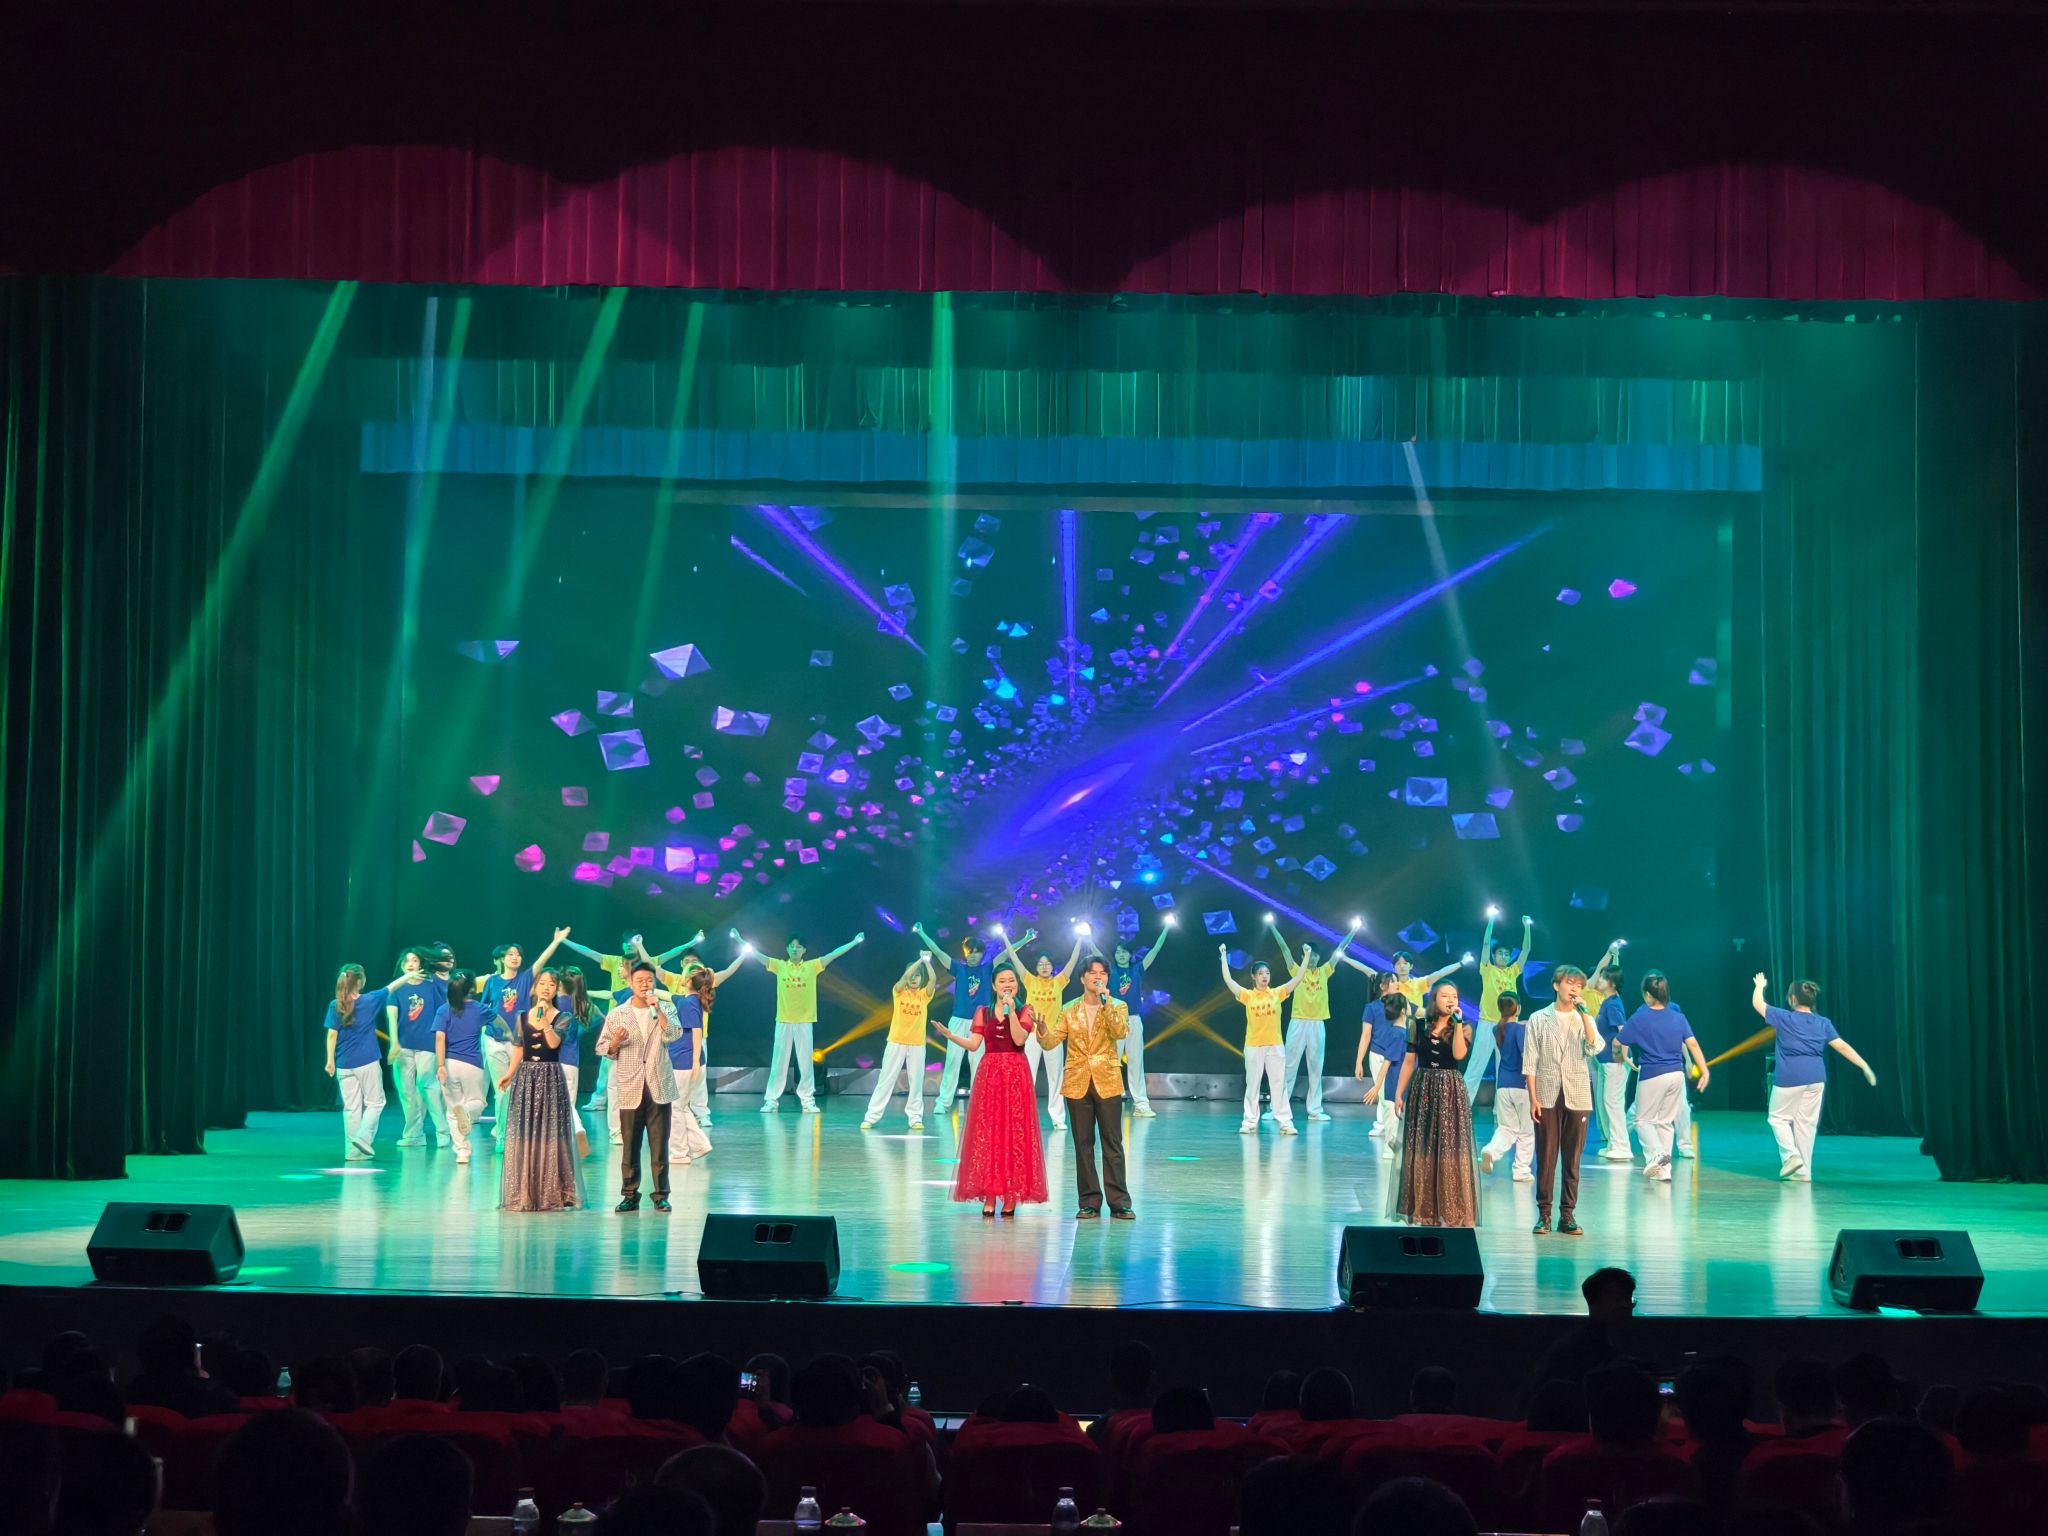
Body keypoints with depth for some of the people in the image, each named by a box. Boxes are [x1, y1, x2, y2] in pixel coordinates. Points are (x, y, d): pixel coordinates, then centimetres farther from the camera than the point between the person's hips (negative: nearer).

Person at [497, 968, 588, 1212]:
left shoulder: (562, 1018, 0)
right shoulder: (523, 1017, 9)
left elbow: (554, 1042, -16)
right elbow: (518, 1049, 13)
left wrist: (544, 1019, -22)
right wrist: (509, 1074, 5)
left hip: (550, 1078, -3)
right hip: (525, 1077, 3)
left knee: (550, 1134, -3)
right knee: (522, 1134, 1)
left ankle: (551, 1193, 3)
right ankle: (523, 1194, 8)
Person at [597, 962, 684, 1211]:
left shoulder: (666, 1011, 7)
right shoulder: (617, 1015, 7)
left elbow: (673, 1035, -11)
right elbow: (601, 1048, 7)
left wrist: (658, 1009, -17)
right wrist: (615, 1043, -13)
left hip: (658, 1087, 0)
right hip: (630, 1088, 0)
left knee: (659, 1144, 1)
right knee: (630, 1144, 3)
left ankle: (661, 1195, 8)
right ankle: (630, 1195, 10)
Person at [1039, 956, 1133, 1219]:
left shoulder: (1116, 1007, 4)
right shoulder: (1070, 1010, 8)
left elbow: (1120, 1032, -16)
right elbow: (1051, 1042, 0)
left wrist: (1105, 1003, -21)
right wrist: (1042, 1031, -22)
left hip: (1107, 1083, -2)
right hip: (1078, 1083, 2)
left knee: (1113, 1143, -2)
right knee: (1083, 1144, 4)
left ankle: (1119, 1203, 0)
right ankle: (1089, 1202, 9)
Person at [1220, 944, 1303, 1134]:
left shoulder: (1277, 993, 3)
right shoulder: (1248, 995, 0)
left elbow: (1298, 979, 0)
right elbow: (1228, 980, -7)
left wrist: (1306, 956, -5)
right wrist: (1224, 957, -11)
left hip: (1275, 1046, 0)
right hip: (1253, 1046, 0)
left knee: (1278, 1084, 1)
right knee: (1252, 1085, 5)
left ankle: (1285, 1123, 0)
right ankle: (1250, 1123, 8)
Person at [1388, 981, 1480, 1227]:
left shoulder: (1463, 1028, 2)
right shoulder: (1418, 1026, 5)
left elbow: (1458, 1054, -16)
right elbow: (1409, 1062, 7)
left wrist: (1457, 1023, -16)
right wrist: (1399, 1093, 1)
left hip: (1450, 1092, -1)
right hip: (1422, 1089, 2)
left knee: (1450, 1151, -3)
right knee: (1419, 1151, 4)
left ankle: (1451, 1212, 3)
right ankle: (1420, 1211, 13)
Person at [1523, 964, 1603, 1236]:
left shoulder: (1585, 1020, 11)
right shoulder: (1539, 1019, 5)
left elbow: (1595, 1049, -8)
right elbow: (1530, 1062, 2)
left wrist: (1584, 1014, -8)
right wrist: (1533, 1098, -6)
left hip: (1577, 1098, 2)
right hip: (1547, 1097, -2)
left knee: (1572, 1160, 3)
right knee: (1546, 1158, -1)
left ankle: (1567, 1214, 8)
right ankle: (1543, 1214, 4)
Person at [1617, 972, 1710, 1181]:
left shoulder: (1639, 1018, -11)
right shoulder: (1678, 1017, 1)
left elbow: (1617, 1044, -6)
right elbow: (1692, 1044, -5)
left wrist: (1621, 1031, 15)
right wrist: (1704, 1070, -3)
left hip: (1652, 1075, -5)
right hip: (1676, 1074, 5)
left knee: (1643, 1120, 9)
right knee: (1666, 1121, 16)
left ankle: (1656, 1154, -17)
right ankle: (1663, 1168, 16)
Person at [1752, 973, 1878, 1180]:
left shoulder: (1784, 1018, -3)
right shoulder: (1823, 1023, 8)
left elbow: (1757, 1003, 7)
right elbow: (1842, 1046, 2)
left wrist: (1760, 986, 26)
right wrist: (1864, 1066, 2)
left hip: (1790, 1077, -4)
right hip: (1816, 1077, 4)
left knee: (1779, 1118, 11)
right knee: (1806, 1123, 9)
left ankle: (1791, 1155, -9)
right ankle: (1803, 1170, 11)